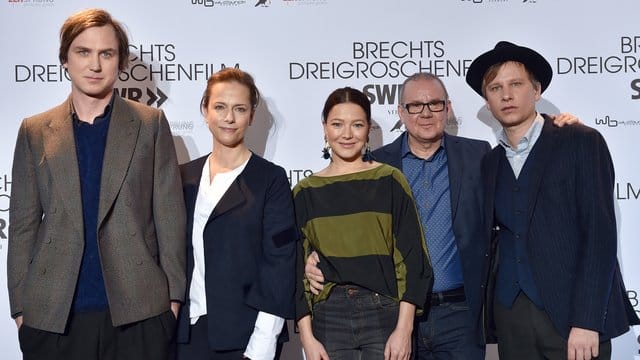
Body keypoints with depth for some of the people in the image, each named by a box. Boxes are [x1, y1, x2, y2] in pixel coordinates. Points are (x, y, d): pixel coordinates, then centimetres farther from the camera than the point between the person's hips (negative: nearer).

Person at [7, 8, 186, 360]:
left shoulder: (150, 123, 5)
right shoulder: (34, 131, 9)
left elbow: (169, 215, 3)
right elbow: (23, 224, 8)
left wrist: (174, 295, -2)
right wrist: (20, 305, 2)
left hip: (138, 311, -1)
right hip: (53, 316, 1)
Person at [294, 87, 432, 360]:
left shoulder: (390, 181, 1)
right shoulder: (305, 192, 5)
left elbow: (411, 258, -2)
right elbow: (297, 268, 5)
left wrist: (404, 328, -8)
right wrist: (307, 337, -1)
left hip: (385, 314, -1)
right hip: (328, 317, 1)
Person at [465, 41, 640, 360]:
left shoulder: (582, 142, -3)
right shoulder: (490, 163, 11)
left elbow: (600, 232, -10)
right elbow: (494, 235, 11)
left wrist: (587, 321, -16)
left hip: (573, 312, -4)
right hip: (511, 316, 4)